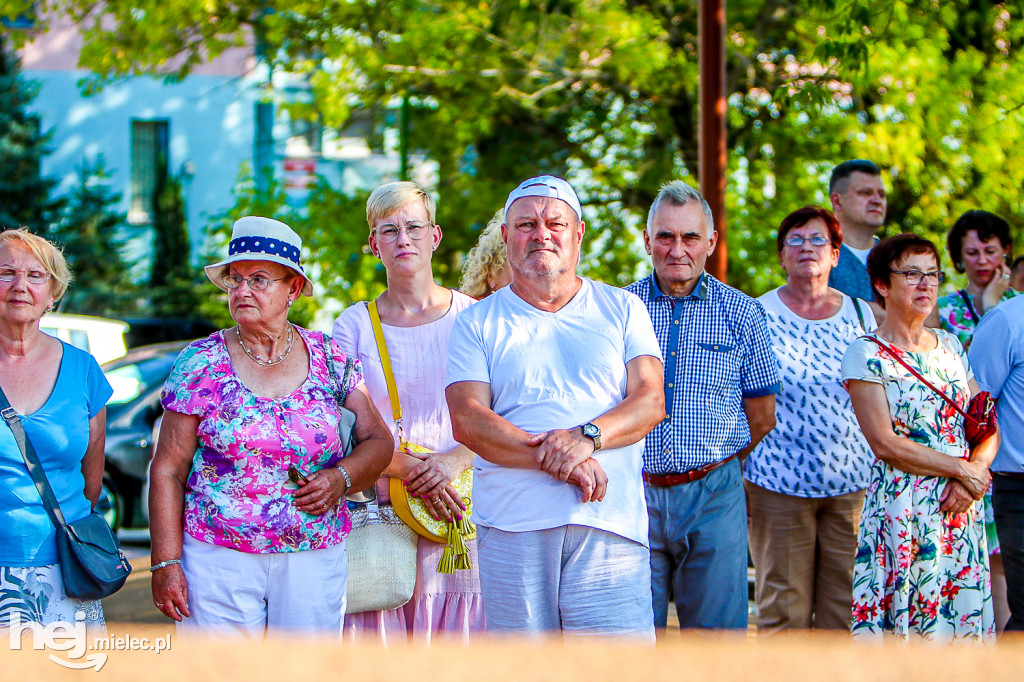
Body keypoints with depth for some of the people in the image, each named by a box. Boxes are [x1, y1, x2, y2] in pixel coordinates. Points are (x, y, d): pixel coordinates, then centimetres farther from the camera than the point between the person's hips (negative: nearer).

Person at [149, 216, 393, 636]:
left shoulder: (330, 360, 5)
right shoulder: (201, 364, -1)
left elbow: (378, 440, 11)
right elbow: (167, 470, -1)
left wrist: (341, 478, -10)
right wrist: (166, 564, -7)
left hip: (315, 560, 2)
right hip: (218, 559, -2)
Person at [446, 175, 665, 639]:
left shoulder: (622, 310, 15)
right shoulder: (477, 323, 11)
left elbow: (650, 401, 5)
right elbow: (467, 421, -2)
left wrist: (587, 437, -15)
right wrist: (555, 459, -15)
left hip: (610, 524, 0)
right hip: (511, 528, 0)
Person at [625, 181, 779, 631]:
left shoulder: (741, 313, 5)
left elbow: (762, 414, 11)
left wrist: (720, 467, 10)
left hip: (714, 497, 0)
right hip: (634, 493, 0)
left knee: (717, 628, 1)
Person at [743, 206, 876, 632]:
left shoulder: (860, 314, 10)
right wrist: (734, 478, -1)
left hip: (852, 482, 2)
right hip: (779, 481, -2)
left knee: (844, 604, 2)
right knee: (783, 606, -1)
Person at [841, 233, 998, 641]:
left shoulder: (950, 346, 13)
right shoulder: (865, 354, -4)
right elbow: (884, 442, -12)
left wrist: (974, 473, -8)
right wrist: (961, 469, -12)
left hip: (962, 509, 5)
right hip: (902, 511, -5)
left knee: (964, 621, 5)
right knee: (907, 627, -6)